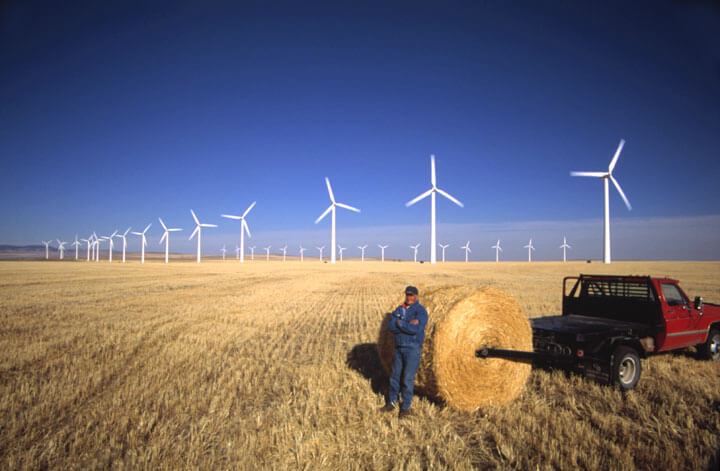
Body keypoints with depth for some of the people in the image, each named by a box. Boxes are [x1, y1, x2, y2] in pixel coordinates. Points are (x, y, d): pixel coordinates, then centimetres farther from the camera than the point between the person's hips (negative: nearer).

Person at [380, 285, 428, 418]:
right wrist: (408, 324, -18)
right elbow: (391, 327, -7)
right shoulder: (399, 309, 7)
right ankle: (392, 403, 29)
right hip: (399, 348, 6)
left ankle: (406, 407, 15)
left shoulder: (420, 311, -10)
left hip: (413, 349, -6)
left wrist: (400, 323, -14)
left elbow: (416, 329, -25)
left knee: (408, 378, -2)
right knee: (395, 375, 13)